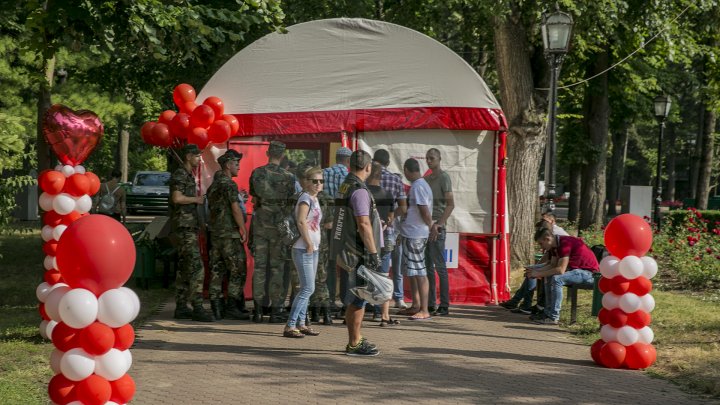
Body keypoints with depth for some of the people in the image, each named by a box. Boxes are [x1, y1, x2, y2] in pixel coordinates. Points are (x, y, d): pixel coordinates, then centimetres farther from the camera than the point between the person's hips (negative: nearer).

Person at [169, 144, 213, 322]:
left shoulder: (189, 176, 22)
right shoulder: (179, 175, -9)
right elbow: (177, 198, -22)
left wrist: (199, 198, 16)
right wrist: (196, 199, -10)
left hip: (190, 228, 10)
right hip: (184, 227, -10)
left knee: (185, 269, 10)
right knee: (196, 268, -15)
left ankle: (181, 308, 12)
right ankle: (197, 307, -17)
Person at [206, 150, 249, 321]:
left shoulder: (213, 185, 17)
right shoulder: (229, 184, -11)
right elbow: (235, 209, -16)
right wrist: (243, 229, -10)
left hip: (215, 234, 9)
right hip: (230, 234, -9)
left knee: (217, 270, 7)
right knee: (237, 271, -4)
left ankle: (216, 307, 6)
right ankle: (232, 307, -6)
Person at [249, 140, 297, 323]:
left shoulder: (256, 173, 2)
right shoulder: (287, 176, -6)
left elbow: (254, 199, 10)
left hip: (260, 222, 2)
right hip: (279, 224, -2)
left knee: (259, 265, 6)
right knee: (277, 267, 2)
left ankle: (258, 309, 6)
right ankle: (276, 309, 1)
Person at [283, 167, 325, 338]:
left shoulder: (314, 199, 16)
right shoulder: (306, 198, -13)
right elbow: (301, 221, -26)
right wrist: (309, 243, -22)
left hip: (313, 249, 10)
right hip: (303, 250, -10)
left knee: (307, 288, 13)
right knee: (308, 288, -12)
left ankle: (301, 324, 19)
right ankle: (290, 326, -11)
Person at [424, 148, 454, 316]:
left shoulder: (444, 178, -4)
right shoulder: (426, 179, 18)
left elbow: (450, 204, -12)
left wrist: (438, 225, -18)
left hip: (437, 228, -7)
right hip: (425, 227, 8)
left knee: (440, 266, -6)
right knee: (427, 266, 8)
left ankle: (444, 305, -4)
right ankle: (430, 304, 12)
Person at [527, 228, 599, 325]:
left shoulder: (565, 244, -23)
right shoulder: (556, 245, 7)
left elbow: (560, 270, -28)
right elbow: (552, 265, 12)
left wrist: (539, 274, -20)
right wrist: (536, 271, -3)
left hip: (588, 272, -10)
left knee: (556, 279, -26)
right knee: (549, 277, 10)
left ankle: (553, 317, -22)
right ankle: (548, 312, 10)